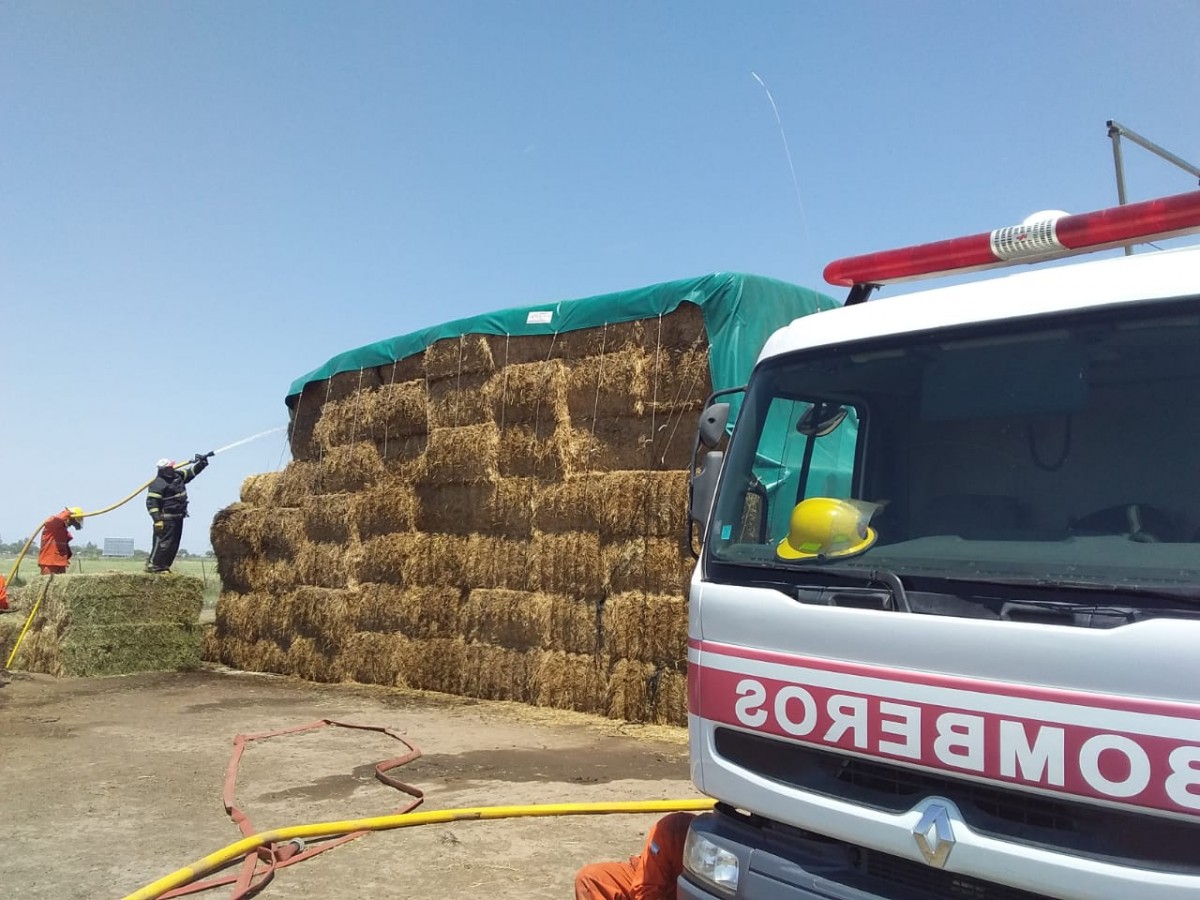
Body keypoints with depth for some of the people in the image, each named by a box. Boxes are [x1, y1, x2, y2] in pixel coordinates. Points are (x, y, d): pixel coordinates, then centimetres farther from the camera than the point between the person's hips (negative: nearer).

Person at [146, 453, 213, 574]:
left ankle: (164, 566, 18)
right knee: (163, 543, -11)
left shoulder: (178, 476, 9)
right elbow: (151, 502, -19)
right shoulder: (158, 484, -16)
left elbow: (192, 471, 22)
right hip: (166, 519, -9)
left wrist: (202, 461, 8)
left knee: (174, 544, 10)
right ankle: (152, 565, -3)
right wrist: (157, 519, -25)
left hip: (178, 518, 9)